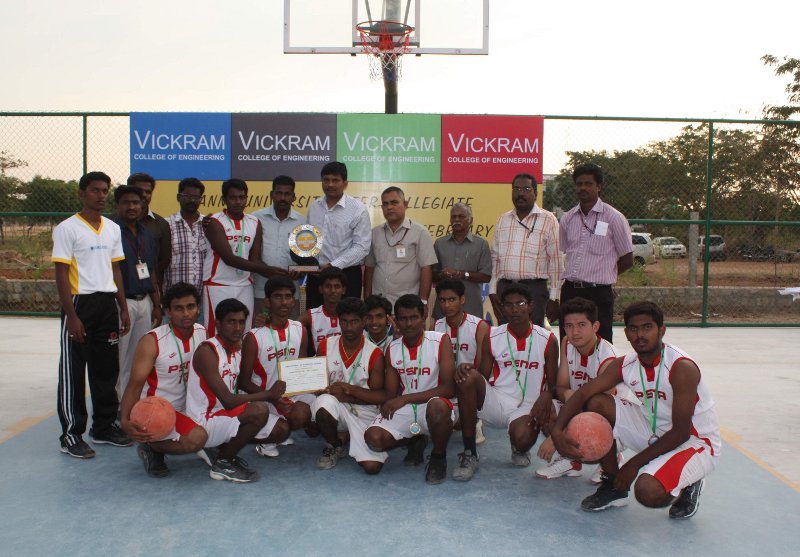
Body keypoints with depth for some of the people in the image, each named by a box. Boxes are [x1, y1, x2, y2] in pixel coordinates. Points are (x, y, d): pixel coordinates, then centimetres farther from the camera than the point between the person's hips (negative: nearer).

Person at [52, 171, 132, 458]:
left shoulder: (113, 229, 12)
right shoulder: (67, 228, -6)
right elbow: (61, 274, -10)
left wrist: (123, 309, 11)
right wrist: (72, 316, -15)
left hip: (107, 304, 6)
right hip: (80, 303, -6)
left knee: (107, 369, 12)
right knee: (73, 372, 1)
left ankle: (104, 426, 24)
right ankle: (71, 435, 10)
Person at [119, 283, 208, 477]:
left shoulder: (203, 333, 1)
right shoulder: (152, 341, -16)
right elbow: (135, 385, -20)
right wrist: (125, 421, -36)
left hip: (189, 409, 7)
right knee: (196, 438, -31)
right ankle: (151, 448, -2)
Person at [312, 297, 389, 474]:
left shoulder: (374, 354, -7)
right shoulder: (326, 346, 0)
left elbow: (382, 396, -9)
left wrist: (349, 389, -19)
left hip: (364, 412, -1)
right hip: (335, 407, 1)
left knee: (372, 467, -18)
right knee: (324, 402, -35)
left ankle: (351, 437, 18)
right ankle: (335, 446, -3)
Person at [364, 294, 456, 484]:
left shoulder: (441, 341, -8)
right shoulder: (392, 348, 6)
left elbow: (449, 389, -16)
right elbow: (391, 394, 10)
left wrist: (406, 398, -19)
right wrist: (388, 406, -14)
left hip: (434, 405, -4)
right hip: (404, 410, 4)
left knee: (437, 406, -39)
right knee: (373, 437, -22)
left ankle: (439, 457, -8)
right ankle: (415, 442, 11)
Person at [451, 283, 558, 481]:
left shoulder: (548, 340, 1)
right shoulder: (492, 337, 4)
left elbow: (553, 383, 5)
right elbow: (483, 378, 7)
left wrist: (547, 395, -20)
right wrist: (467, 373, -17)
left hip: (527, 407, -2)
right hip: (496, 402, 2)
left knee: (523, 438, -36)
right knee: (468, 378, -29)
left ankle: (519, 449, 10)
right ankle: (469, 455, -19)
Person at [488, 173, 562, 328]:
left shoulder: (548, 220, 0)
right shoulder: (502, 220, 14)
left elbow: (555, 260, -3)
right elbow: (495, 258, 14)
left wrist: (553, 298, -6)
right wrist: (492, 292, 8)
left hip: (534, 288, -4)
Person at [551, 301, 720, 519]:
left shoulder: (682, 368, -24)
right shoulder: (624, 365, -6)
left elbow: (681, 432, -24)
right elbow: (583, 393, -9)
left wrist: (635, 463, -20)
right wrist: (557, 429, -26)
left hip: (696, 443, -6)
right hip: (654, 433, 6)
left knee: (647, 492, -32)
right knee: (596, 404, -11)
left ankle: (686, 488, 6)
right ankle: (613, 485, 2)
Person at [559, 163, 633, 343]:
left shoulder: (614, 218, -4)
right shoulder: (567, 218, 9)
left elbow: (627, 260, 1)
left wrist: (601, 277, 7)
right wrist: (573, 277, 9)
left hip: (598, 294, -5)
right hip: (570, 292, 5)